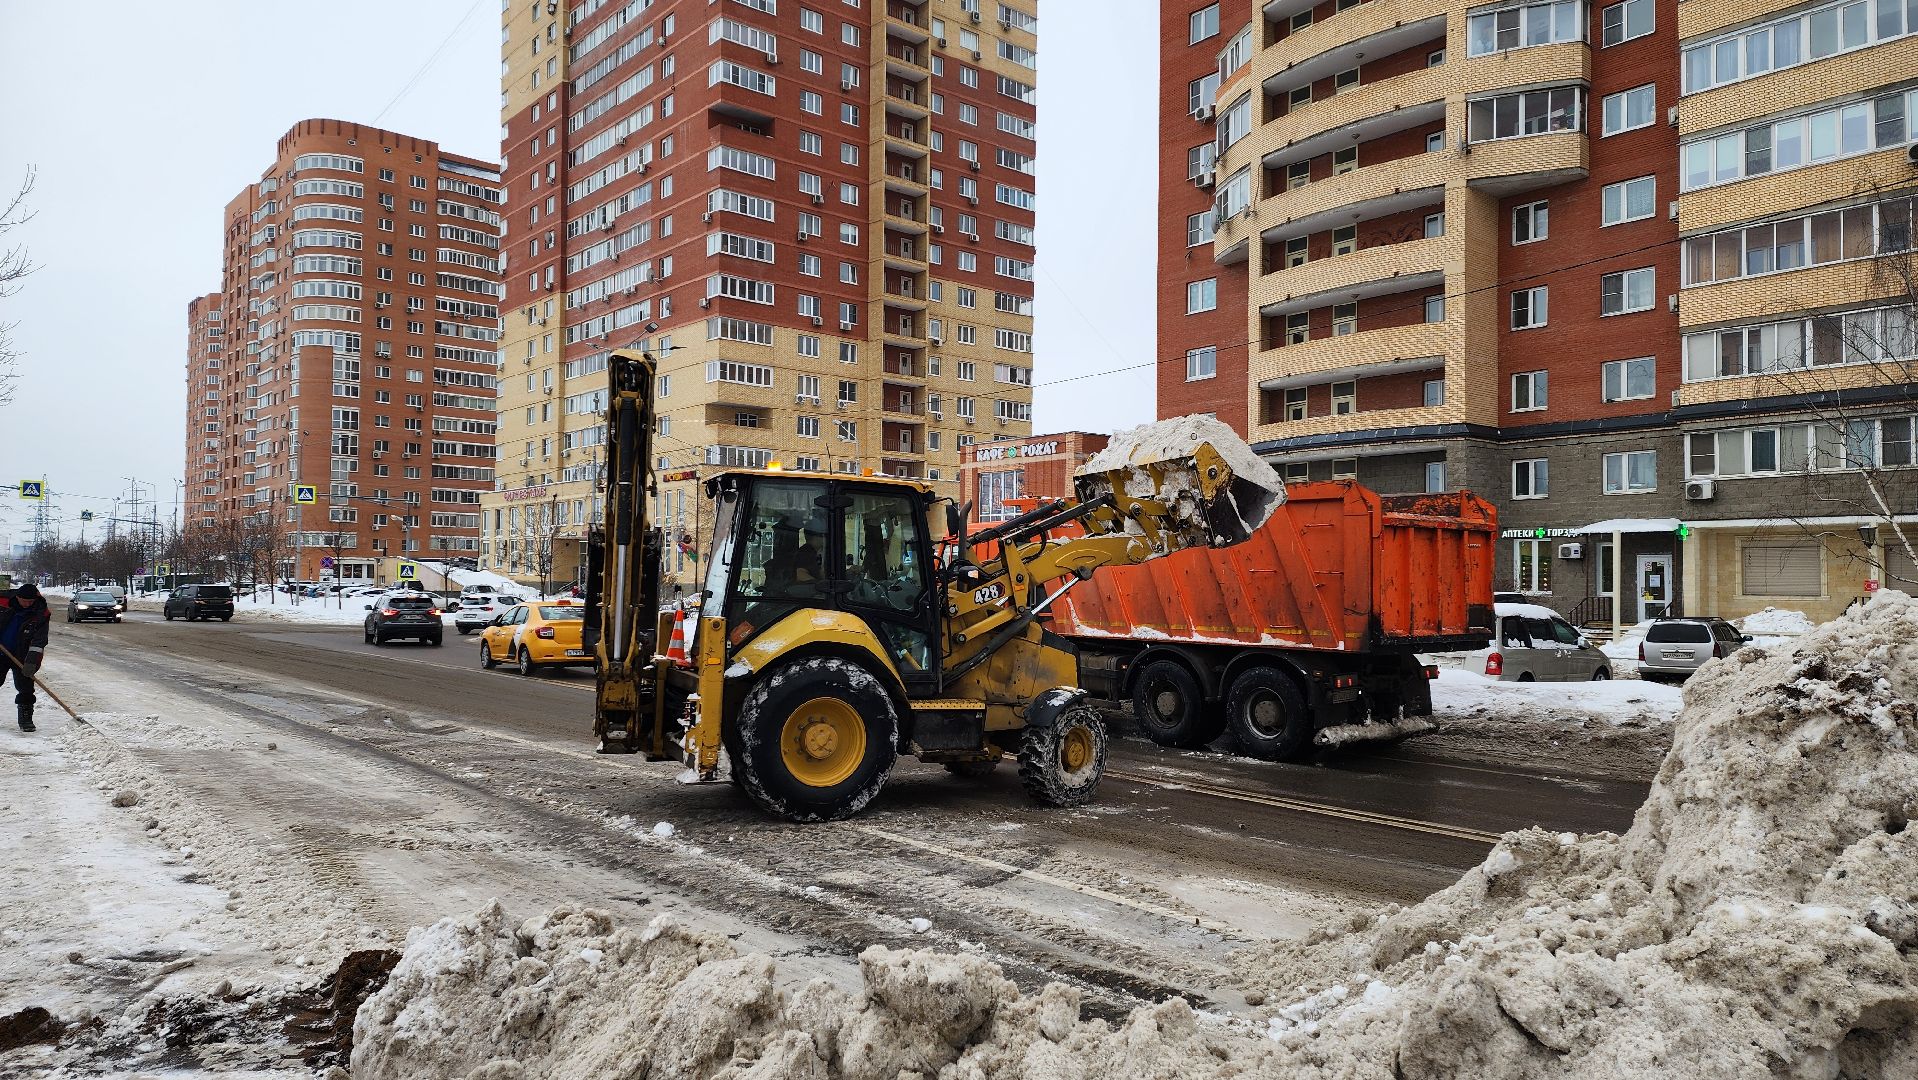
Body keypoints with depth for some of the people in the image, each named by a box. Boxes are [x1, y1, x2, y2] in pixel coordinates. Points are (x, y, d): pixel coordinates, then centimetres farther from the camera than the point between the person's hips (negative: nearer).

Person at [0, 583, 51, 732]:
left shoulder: (41, 614, -14)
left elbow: (39, 641, -18)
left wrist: (32, 661, -27)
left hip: (22, 656, -2)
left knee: (25, 688, -5)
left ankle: (26, 718, 4)